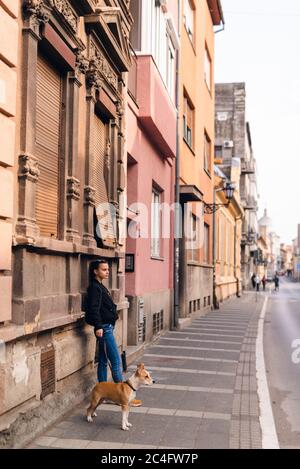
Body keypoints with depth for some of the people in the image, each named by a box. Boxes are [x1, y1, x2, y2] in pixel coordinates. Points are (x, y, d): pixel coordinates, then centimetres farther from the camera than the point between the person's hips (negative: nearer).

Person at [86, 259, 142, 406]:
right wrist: (98, 326, -25)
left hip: (107, 327, 10)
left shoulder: (99, 287, 16)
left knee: (103, 361, 13)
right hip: (104, 328, -10)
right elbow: (94, 308, -21)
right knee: (116, 362, -6)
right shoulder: (94, 287, -13)